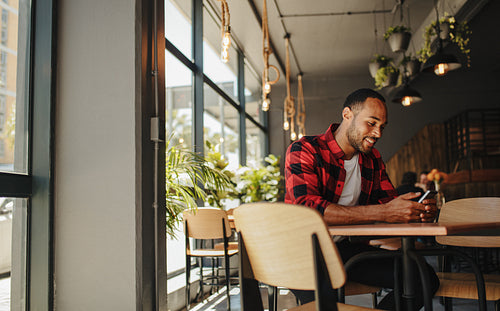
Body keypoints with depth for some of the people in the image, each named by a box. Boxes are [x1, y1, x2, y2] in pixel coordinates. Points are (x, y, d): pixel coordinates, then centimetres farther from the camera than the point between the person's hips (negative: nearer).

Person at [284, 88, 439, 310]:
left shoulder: (373, 160, 9)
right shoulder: (304, 150, -14)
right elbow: (307, 209, -29)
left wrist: (420, 211, -15)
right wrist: (383, 212, -34)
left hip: (345, 248, 7)